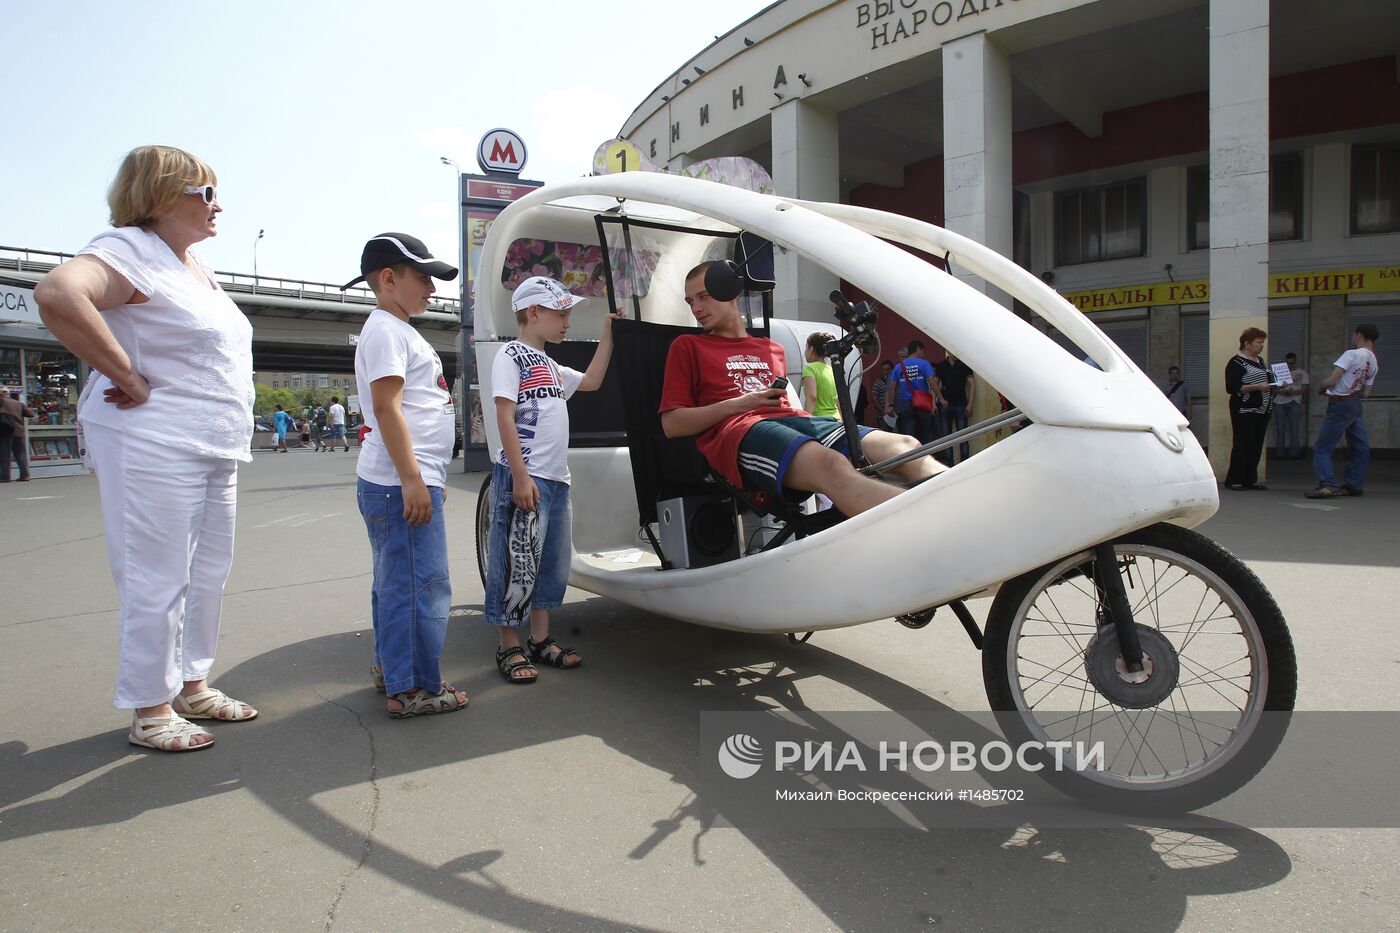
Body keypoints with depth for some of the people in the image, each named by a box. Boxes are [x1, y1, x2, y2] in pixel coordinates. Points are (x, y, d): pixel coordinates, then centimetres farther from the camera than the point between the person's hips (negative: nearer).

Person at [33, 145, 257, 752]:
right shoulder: (131, 250, -11)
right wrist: (130, 378, -24)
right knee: (158, 583, -1)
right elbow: (57, 294, -31)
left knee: (208, 575, 15)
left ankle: (192, 685, 28)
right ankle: (149, 711, 12)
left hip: (216, 452, 9)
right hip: (153, 449, -9)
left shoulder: (196, 265, 17)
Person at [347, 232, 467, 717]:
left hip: (410, 480, 11)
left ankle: (390, 666, 30)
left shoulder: (400, 331, 21)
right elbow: (386, 406, -20)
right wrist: (412, 480, -24)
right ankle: (413, 689, -1)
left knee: (395, 581, 18)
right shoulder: (386, 330, -10)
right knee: (421, 585, -8)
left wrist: (430, 477, 27)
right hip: (401, 482, -11)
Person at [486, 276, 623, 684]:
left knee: (552, 562, 13)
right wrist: (520, 476, -20)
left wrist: (607, 333, 24)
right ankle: (509, 648, 8)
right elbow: (505, 417, -12)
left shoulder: (549, 365, 20)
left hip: (557, 478, 9)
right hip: (525, 477, -9)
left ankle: (540, 641, 23)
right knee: (517, 564, -3)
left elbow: (591, 381, 28)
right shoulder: (511, 355, -4)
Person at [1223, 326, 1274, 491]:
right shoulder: (1236, 362, -8)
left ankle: (1250, 479, 13)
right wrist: (1257, 387, -23)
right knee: (1242, 444, -7)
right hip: (1245, 411, -8)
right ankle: (1233, 480, -1)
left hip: (1262, 410, 8)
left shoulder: (1260, 360, 17)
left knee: (1257, 445, 8)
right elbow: (1232, 388, -17)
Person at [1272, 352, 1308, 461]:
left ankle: (1294, 454, -2)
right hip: (1279, 402, 1)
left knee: (1294, 428, -6)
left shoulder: (1302, 373, 11)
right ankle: (1280, 453, 2)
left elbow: (1304, 390, 3)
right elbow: (1274, 388, 8)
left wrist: (1292, 392, -15)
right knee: (1280, 429, -1)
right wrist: (1281, 391, -13)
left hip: (1294, 402, -1)